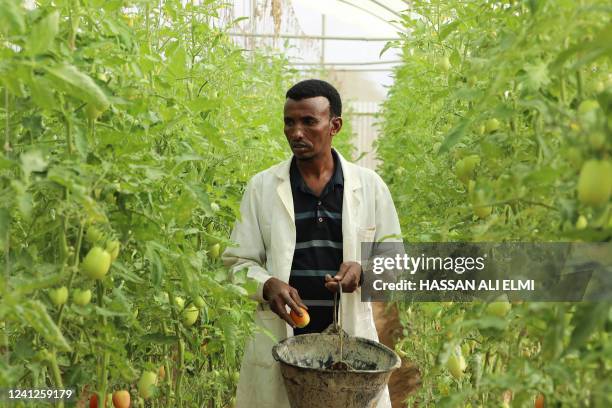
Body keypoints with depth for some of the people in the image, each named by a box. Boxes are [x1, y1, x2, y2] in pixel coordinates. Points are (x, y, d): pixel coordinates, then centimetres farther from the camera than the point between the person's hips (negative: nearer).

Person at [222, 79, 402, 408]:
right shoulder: (261, 186, 1)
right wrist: (266, 285, -17)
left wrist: (363, 269, -13)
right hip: (278, 342, 0)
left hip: (350, 340, 1)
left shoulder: (370, 185, 2)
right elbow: (238, 261, 4)